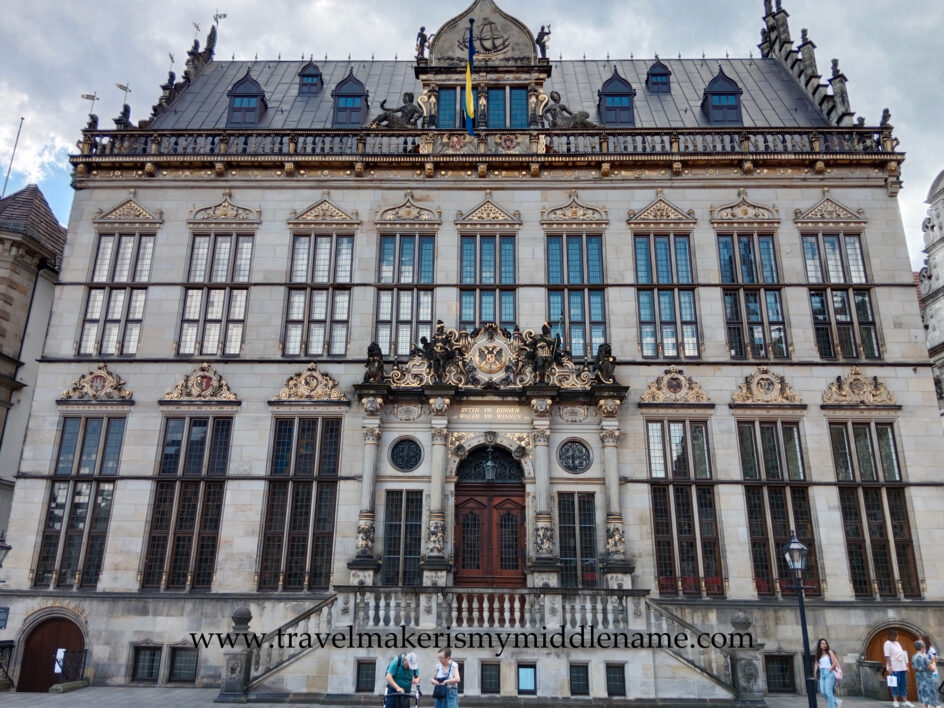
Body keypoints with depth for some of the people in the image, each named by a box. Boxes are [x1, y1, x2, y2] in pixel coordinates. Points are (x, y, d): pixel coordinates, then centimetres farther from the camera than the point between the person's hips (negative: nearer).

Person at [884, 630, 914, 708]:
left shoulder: (897, 643, 16)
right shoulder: (887, 643, -8)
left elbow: (902, 654, 19)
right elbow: (887, 656, -13)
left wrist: (906, 665, 16)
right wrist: (890, 666, -19)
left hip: (902, 667, 7)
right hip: (895, 668, -7)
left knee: (904, 684, 10)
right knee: (896, 684, -3)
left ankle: (906, 701, 18)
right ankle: (895, 701, 5)